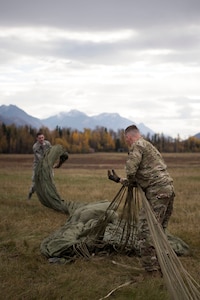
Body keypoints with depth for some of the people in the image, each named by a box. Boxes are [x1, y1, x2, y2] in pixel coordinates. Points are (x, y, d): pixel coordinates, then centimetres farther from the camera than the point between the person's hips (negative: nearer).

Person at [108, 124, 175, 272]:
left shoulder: (137, 145, -4)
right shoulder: (149, 146, 26)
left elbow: (131, 170, -16)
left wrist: (131, 182, 6)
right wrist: (120, 180, 28)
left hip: (157, 191, -10)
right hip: (169, 188, 10)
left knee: (146, 229, -7)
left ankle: (151, 267, -6)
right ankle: (160, 263, 25)